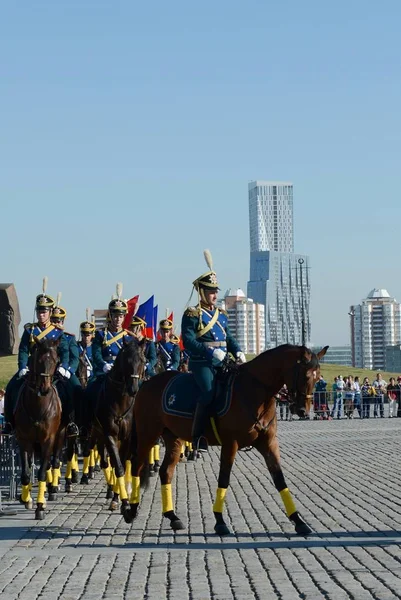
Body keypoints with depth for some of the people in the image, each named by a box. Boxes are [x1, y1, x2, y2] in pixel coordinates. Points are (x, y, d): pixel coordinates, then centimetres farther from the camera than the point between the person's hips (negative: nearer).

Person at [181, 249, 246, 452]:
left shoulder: (221, 315, 19)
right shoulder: (192, 315, -3)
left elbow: (229, 338, 22)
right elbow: (188, 342, -13)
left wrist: (238, 352, 2)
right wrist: (211, 351, -22)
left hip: (222, 363, 7)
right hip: (201, 363, -7)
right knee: (208, 393, -26)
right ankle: (197, 437, -23)